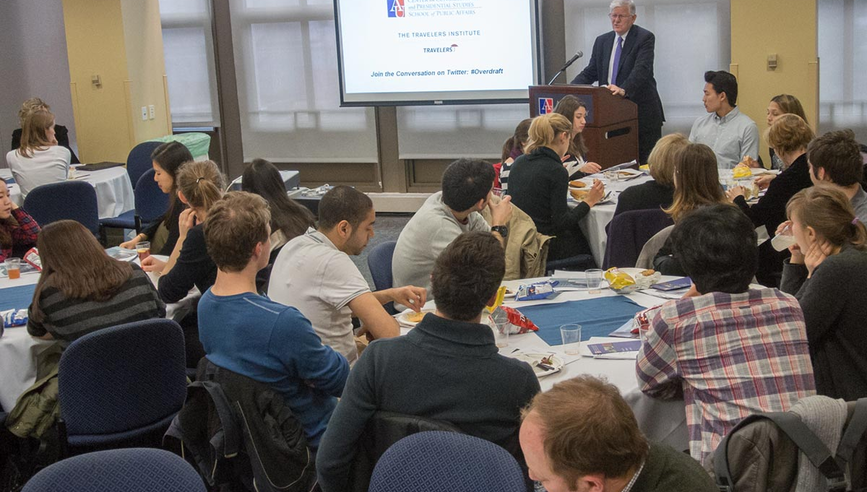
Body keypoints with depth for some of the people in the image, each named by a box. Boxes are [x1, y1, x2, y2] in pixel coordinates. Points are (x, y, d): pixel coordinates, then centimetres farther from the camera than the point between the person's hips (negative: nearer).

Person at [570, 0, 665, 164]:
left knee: (646, 162, -1)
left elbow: (642, 69, -20)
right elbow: (591, 72, 13)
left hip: (642, 112, -5)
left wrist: (623, 89, -37)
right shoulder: (602, 41, 13)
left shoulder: (645, 38, -6)